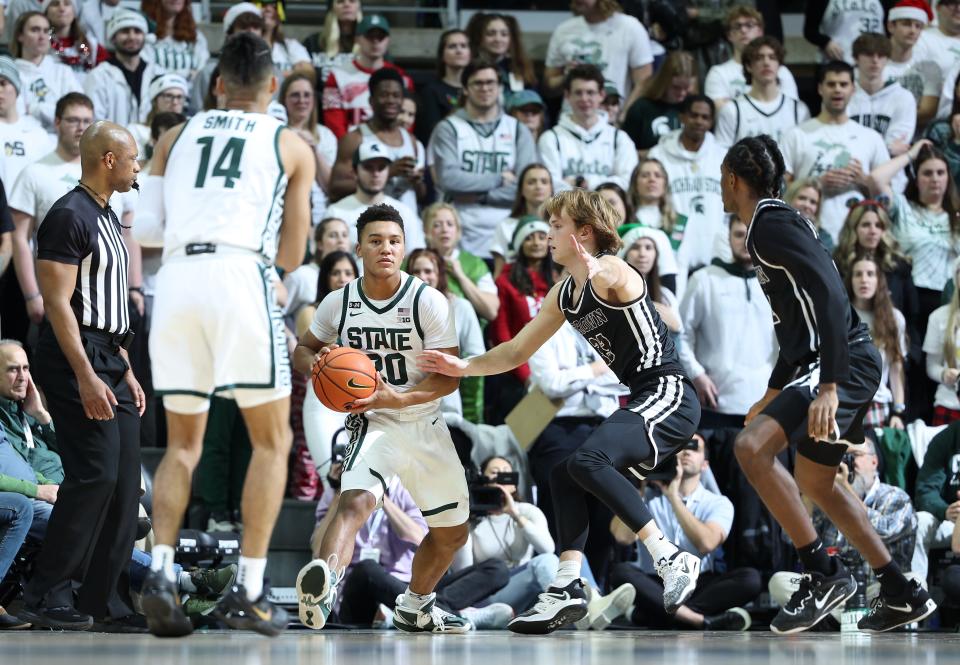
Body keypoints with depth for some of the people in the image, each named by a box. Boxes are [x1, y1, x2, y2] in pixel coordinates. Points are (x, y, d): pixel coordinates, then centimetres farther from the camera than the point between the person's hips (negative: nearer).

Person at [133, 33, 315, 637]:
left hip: (176, 276, 3)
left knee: (183, 444, 16)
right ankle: (249, 592, 0)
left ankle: (161, 571, -4)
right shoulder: (292, 146, 15)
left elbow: (145, 229, 13)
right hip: (240, 276, -3)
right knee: (272, 441, 9)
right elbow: (291, 257, 14)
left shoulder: (175, 137, 21)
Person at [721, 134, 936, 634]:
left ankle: (823, 574, -17)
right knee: (815, 485, 20)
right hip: (832, 366, 11)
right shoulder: (773, 223, 20)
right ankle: (903, 596, 26)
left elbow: (829, 296, -23)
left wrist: (829, 386, -29)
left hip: (844, 363, -11)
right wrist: (773, 394, 35)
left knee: (752, 446, -23)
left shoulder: (771, 224, -11)